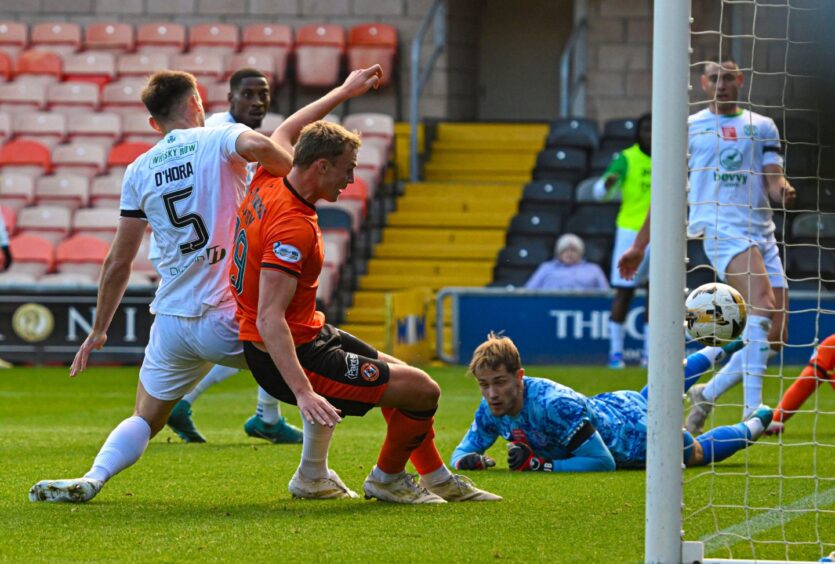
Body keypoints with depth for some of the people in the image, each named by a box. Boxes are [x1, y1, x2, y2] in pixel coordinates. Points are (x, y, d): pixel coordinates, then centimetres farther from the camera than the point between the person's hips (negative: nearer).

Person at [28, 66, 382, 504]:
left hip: (171, 322, 4)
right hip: (226, 318, -4)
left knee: (145, 418, 18)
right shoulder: (217, 141, -3)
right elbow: (260, 146, -28)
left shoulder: (138, 171, 10)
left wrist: (98, 330, 18)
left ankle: (92, 478, -9)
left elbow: (118, 261, 10)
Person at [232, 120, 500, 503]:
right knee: (422, 390, -8)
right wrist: (303, 393, -40)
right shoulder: (293, 225, -29)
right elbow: (269, 318, -34)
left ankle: (438, 479, 39)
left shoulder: (268, 183, -2)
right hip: (292, 356, -11)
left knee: (395, 371, 26)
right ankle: (386, 479, 18)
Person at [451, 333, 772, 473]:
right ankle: (717, 352, 63)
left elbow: (604, 462, -41)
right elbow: (462, 453, -14)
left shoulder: (555, 404, -46)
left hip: (635, 429, -7)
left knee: (699, 453, 22)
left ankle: (755, 424, 49)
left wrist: (539, 464, -47)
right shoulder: (491, 410, -26)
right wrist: (469, 460, -40)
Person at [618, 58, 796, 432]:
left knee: (774, 338, -1)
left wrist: (783, 191, -17)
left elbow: (774, 182, 8)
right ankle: (752, 411, -35)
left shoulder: (762, 127, 17)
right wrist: (639, 246, 17)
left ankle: (708, 393, 20)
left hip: (761, 232, 5)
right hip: (719, 228, -5)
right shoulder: (688, 127, 11)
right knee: (763, 304, -30)